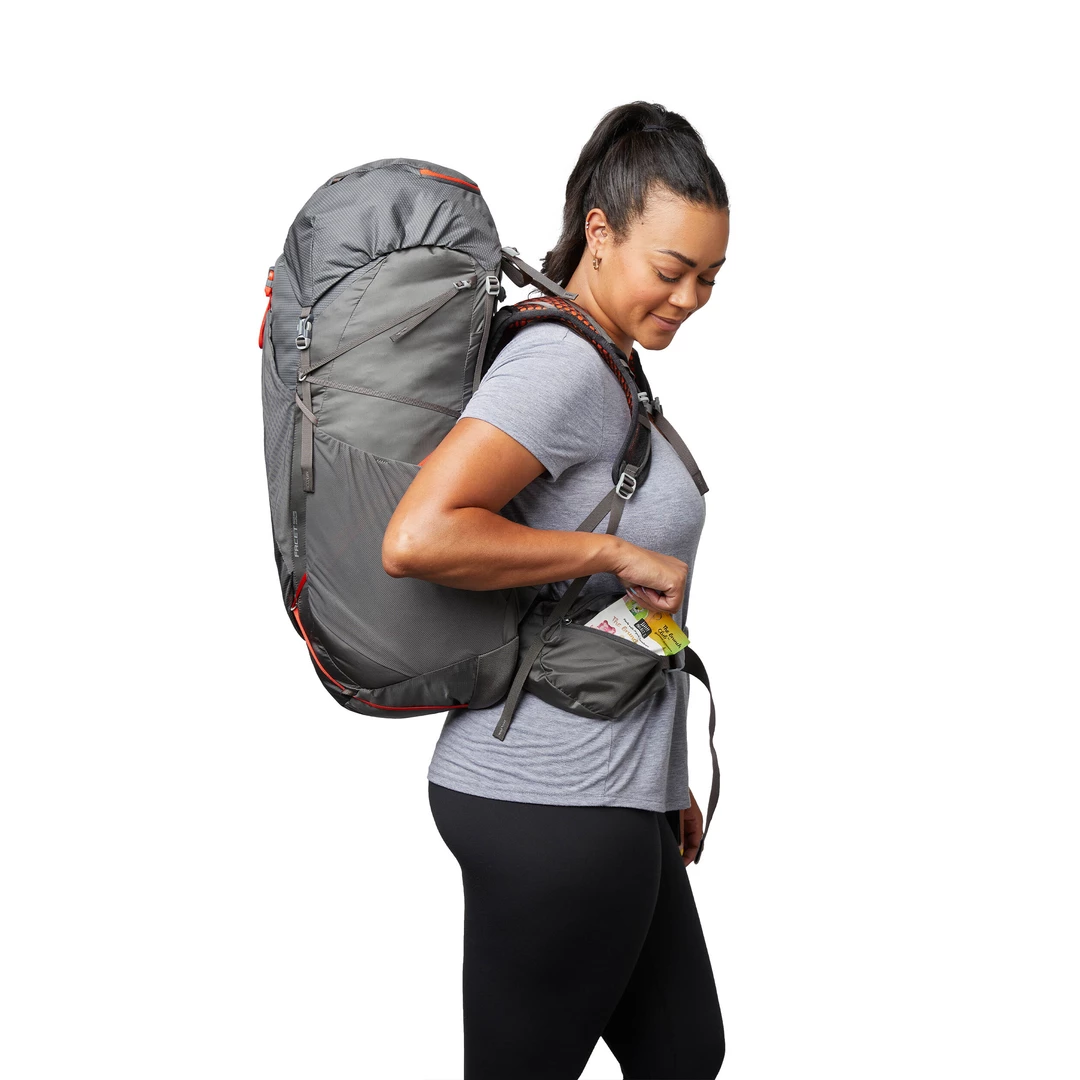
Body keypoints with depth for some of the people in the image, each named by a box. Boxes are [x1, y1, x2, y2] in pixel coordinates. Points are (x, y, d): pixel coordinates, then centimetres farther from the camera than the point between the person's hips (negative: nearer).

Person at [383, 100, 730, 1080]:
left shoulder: (597, 370, 14)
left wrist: (658, 776, 21)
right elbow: (416, 539, -31)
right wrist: (617, 554, -21)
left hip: (603, 794, 10)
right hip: (555, 807, -10)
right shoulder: (565, 365, -17)